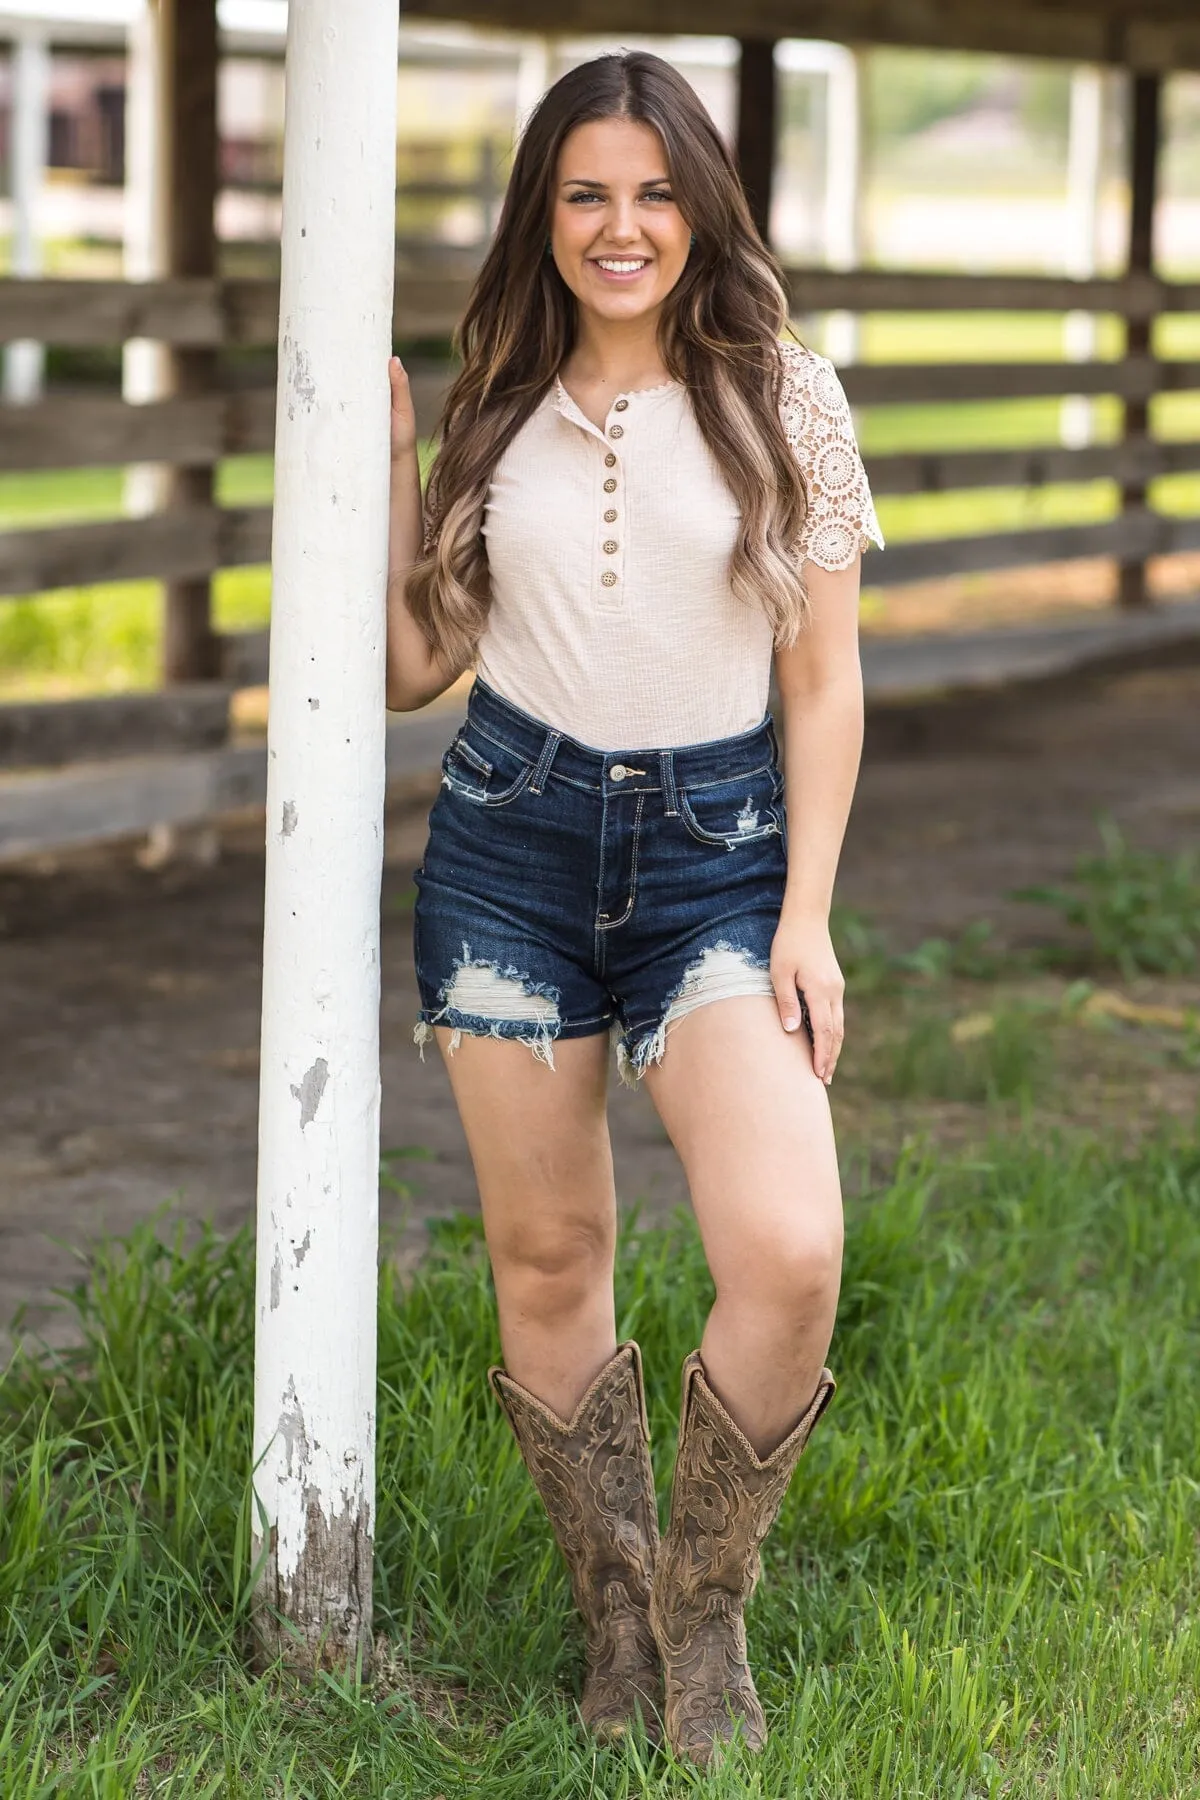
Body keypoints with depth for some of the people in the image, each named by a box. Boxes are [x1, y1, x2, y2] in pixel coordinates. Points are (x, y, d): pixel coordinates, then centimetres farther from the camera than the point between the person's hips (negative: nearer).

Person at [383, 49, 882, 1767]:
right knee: (546, 1262, 5)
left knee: (789, 1256, -19)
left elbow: (824, 679, 2)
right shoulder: (501, 411, 7)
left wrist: (807, 914, -4)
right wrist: (384, 472, 2)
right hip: (510, 842, 2)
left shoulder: (785, 400, 0)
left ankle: (707, 1607, 4)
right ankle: (615, 1619, 23)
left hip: (715, 848, -2)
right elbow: (418, 665, 12)